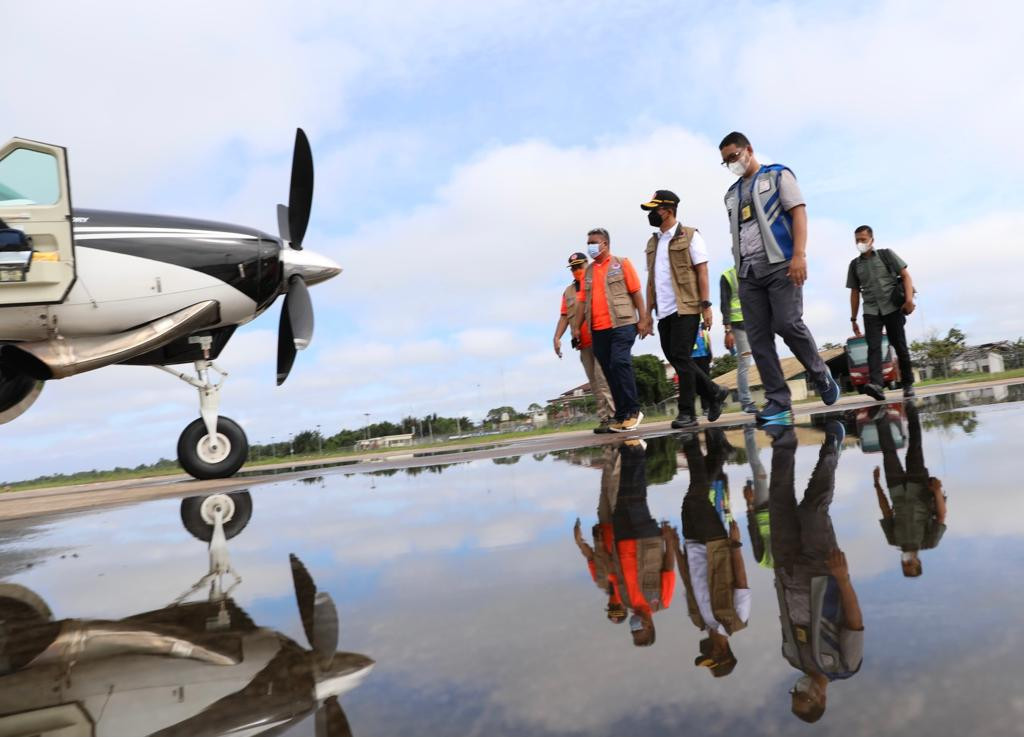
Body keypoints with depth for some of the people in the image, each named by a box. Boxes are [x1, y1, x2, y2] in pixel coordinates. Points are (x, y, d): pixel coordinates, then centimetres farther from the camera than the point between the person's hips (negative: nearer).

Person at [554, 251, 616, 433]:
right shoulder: (568, 292, 19)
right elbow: (564, 316, 19)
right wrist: (557, 337, 7)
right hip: (583, 344, 6)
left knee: (603, 379, -14)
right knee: (595, 384, 5)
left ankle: (613, 417, -12)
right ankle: (604, 419, 7)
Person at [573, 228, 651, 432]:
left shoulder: (621, 264, 5)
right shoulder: (587, 271, 17)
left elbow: (636, 292, 1)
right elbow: (584, 301, 16)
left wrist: (642, 319, -6)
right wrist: (577, 327, 10)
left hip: (622, 324, -5)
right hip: (598, 330, 5)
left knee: (620, 363, -17)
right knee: (610, 372, 3)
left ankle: (632, 410, -7)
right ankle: (622, 415, 9)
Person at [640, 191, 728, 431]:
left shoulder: (689, 236, -1)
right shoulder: (653, 242, 16)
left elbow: (702, 271, -6)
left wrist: (706, 305, -13)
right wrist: (649, 310, 12)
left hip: (685, 308, -6)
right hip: (664, 311, 7)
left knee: (681, 358, -9)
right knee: (674, 358, 7)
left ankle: (687, 413, -1)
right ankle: (715, 393, 24)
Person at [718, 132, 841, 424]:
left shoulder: (778, 175, 8)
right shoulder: (732, 194, 23)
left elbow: (798, 212, -4)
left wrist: (799, 254, -17)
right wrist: (739, 268, 12)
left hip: (780, 264, -5)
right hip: (748, 273, 5)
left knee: (787, 324, -17)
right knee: (758, 339, -4)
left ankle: (820, 375, 8)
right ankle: (777, 400, -1)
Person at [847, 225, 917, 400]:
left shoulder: (886, 254, 7)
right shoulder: (854, 264, 13)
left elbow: (905, 275, 2)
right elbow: (855, 293, 16)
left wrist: (909, 298, -14)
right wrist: (853, 319, 13)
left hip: (893, 308, -1)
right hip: (871, 311, 2)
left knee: (900, 346, 0)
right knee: (873, 347, -15)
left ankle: (908, 384, 14)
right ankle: (876, 385, -30)